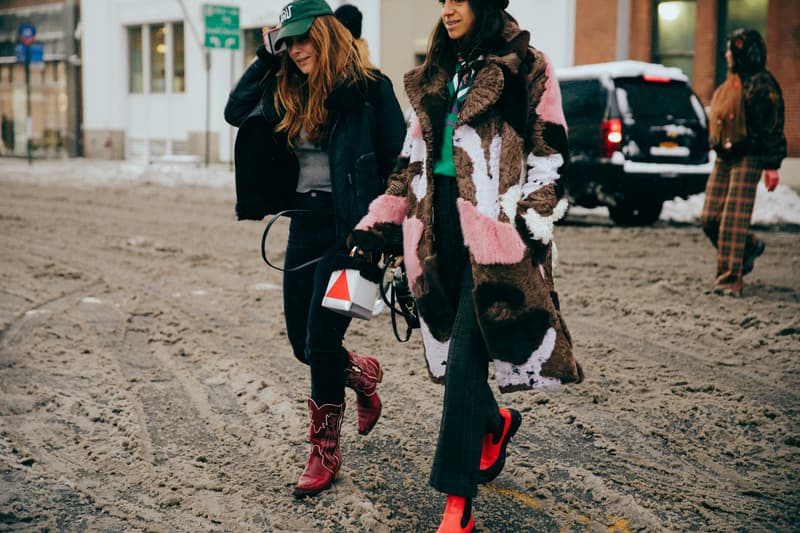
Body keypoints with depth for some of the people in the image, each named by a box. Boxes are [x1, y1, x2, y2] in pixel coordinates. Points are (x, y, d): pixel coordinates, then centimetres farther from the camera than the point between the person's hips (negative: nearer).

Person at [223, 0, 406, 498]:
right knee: (303, 343, 10)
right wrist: (267, 58, 3)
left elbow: (398, 160, -8)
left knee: (320, 342, -7)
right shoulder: (286, 93, 11)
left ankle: (326, 451, 9)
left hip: (349, 227, -6)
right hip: (304, 225, 7)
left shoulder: (368, 88, -8)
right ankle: (364, 374, 41)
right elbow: (236, 111, 7)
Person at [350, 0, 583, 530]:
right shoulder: (439, 74, 18)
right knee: (455, 350, 9)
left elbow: (549, 155, -3)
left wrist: (534, 225, -11)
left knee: (464, 356, -9)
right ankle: (495, 421, 40)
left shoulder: (528, 69, 0)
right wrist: (379, 223, 14)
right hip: (440, 226, 6)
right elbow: (414, 157, 20)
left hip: (493, 230, -6)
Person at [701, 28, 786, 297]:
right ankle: (750, 246, 29)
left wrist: (772, 166, -18)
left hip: (748, 159, -8)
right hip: (724, 159, 8)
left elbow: (772, 127, -14)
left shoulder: (761, 84, -10)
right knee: (710, 218, 5)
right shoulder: (731, 83, 16)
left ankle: (730, 280, -4)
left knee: (734, 219, -9)